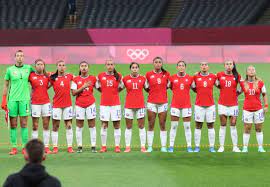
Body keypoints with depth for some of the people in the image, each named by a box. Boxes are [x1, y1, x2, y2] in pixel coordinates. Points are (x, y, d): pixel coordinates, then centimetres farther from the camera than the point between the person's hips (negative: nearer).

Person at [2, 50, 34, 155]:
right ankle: (14, 147, 5)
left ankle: (25, 147, 4)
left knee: (24, 124, 0)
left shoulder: (28, 68, 5)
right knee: (13, 124, 2)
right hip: (12, 99, 0)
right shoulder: (10, 69, 5)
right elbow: (6, 85, 9)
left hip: (24, 99, 0)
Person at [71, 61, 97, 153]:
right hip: (79, 104, 0)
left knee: (92, 126, -1)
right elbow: (73, 93, -4)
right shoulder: (76, 80, 3)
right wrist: (83, 87, -12)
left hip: (90, 103, 0)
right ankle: (79, 146, 5)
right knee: (79, 126, 1)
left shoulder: (92, 78, 5)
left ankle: (93, 146, 0)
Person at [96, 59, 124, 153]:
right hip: (104, 104, 0)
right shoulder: (100, 76, 2)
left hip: (116, 104, 0)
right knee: (104, 125, 0)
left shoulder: (118, 76, 2)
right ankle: (103, 146, 5)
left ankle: (117, 146, 3)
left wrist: (114, 92, 11)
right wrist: (105, 92, 12)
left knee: (117, 125, 0)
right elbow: (97, 86, 15)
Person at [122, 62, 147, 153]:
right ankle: (127, 147, 7)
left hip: (140, 105, 0)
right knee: (128, 127, 3)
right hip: (129, 105, 0)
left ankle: (143, 147, 4)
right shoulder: (126, 79, 2)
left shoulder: (143, 79, 3)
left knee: (141, 126, 1)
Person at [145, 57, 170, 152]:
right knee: (151, 125, 0)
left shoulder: (166, 74, 4)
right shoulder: (148, 74, 2)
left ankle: (163, 146, 4)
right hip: (151, 102, -1)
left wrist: (162, 91, 7)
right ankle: (150, 146, 4)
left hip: (163, 102, 1)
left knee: (163, 125, 1)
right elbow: (146, 87, 11)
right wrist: (152, 92, 4)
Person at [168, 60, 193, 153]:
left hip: (186, 105, 0)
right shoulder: (172, 78, 2)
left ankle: (189, 146, 5)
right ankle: (171, 146, 5)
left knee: (187, 126, 2)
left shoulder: (190, 78, 3)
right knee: (173, 126, 1)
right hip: (175, 105, 0)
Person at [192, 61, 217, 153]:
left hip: (210, 105, 0)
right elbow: (194, 89, 11)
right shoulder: (196, 77, 2)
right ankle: (197, 147, 5)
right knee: (198, 126, 1)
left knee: (211, 126, 3)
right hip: (199, 105, 0)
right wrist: (192, 84, -3)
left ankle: (212, 147, 6)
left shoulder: (213, 77, 3)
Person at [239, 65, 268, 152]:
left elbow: (264, 95, 6)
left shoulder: (260, 83, 0)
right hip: (247, 109, 0)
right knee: (247, 129, 0)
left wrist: (266, 106, 0)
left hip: (258, 109, 0)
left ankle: (260, 147, 12)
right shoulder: (243, 83, 1)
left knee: (259, 129, 6)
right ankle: (245, 147, 5)